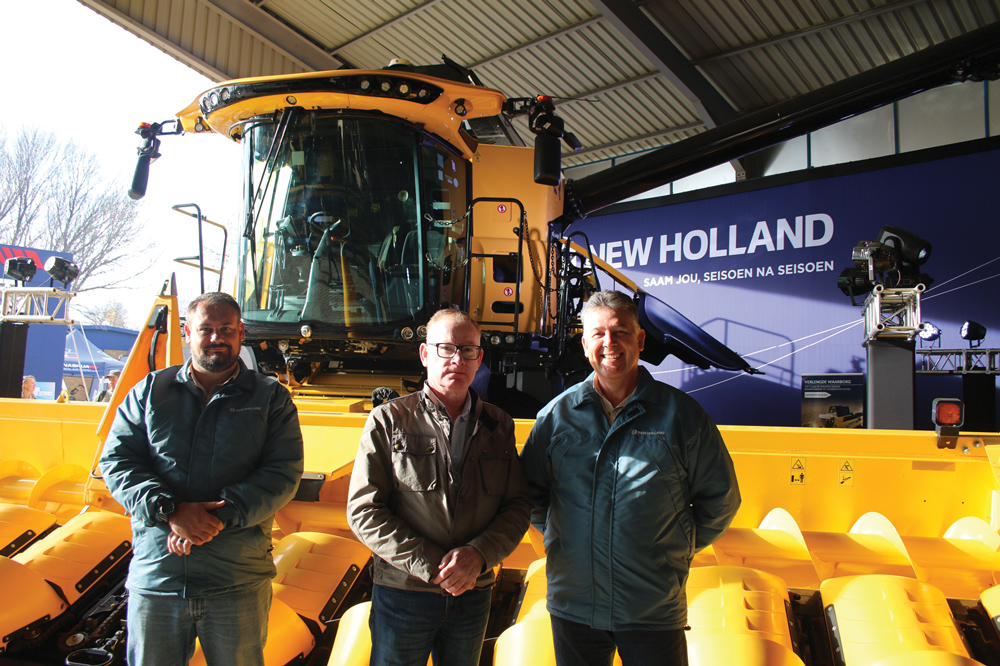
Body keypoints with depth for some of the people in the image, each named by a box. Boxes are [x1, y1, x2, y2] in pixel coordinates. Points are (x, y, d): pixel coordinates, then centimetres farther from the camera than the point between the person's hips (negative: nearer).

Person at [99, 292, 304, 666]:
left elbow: (283, 474, -5)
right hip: (154, 576, 1)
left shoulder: (270, 399, 4)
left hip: (238, 582, -1)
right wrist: (170, 511, -14)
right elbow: (116, 462, 2)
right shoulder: (150, 392, 9)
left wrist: (220, 517, -18)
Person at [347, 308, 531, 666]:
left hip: (473, 595, 3)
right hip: (401, 593, -3)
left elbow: (518, 506, 4)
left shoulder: (498, 426, 4)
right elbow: (363, 512, -10)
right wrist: (432, 565, -15)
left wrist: (479, 554, -14)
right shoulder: (388, 420, -7)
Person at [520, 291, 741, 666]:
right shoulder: (557, 414, 1)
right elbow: (529, 489, 14)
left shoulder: (681, 414, -3)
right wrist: (557, 536, 9)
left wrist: (682, 545, 6)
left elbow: (720, 498, 6)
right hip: (572, 605, 2)